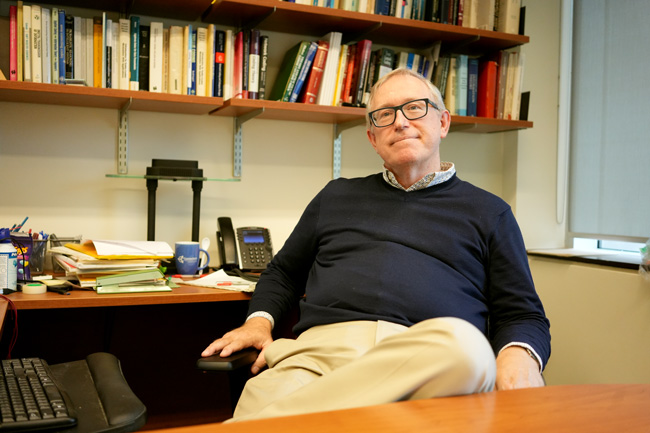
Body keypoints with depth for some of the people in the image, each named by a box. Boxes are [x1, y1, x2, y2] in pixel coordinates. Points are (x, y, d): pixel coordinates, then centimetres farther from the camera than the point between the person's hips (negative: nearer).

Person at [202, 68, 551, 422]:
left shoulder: (487, 212, 21)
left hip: (430, 357, 2)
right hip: (321, 348, -1)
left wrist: (519, 355, -9)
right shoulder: (336, 196, 28)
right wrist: (259, 321, 11)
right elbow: (283, 273, 33)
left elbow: (524, 315, 16)